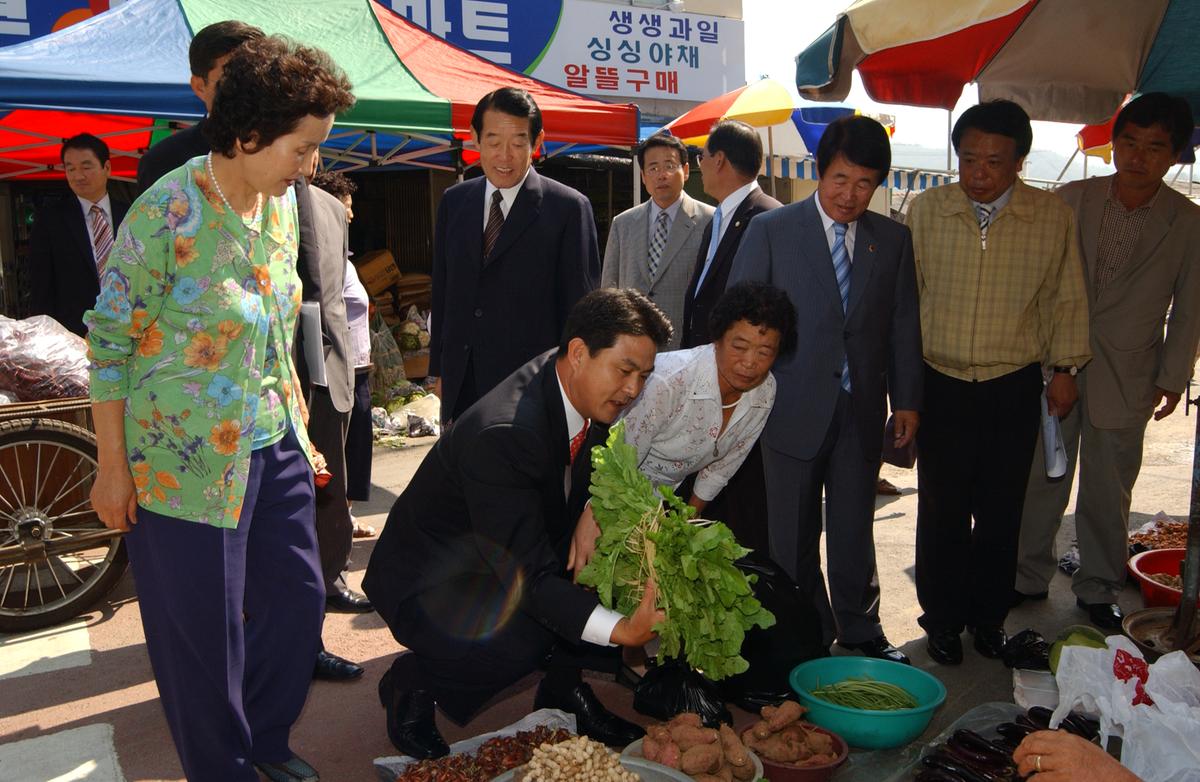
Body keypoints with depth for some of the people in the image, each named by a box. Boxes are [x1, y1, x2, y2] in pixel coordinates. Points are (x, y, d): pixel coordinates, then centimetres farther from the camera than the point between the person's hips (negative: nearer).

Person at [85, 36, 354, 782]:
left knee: (299, 597, 15)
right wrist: (113, 468, -9)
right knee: (205, 629, 8)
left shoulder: (283, 202, 2)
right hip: (186, 460, -7)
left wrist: (300, 427, 13)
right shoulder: (169, 211, -19)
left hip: (272, 447, 7)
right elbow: (110, 341, -12)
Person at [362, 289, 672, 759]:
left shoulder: (583, 395, -10)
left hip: (514, 557, 8)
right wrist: (622, 631, -44)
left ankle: (564, 687, 10)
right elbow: (529, 577, -34)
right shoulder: (501, 433, -35)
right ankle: (410, 685, -2)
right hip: (428, 583, -8)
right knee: (523, 639, -34)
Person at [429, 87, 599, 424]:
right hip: (462, 384, 5)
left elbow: (580, 305, -4)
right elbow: (443, 292, 15)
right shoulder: (453, 201, 10)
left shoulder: (569, 208, -5)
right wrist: (439, 369, 14)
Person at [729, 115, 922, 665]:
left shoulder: (893, 239, 7)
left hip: (860, 407, 2)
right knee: (794, 532, 8)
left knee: (854, 527, 14)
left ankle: (859, 628, 32)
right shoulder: (771, 230, -3)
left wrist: (907, 399, 7)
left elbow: (903, 324, 10)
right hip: (794, 407, -2)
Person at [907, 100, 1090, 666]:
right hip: (941, 385, 0)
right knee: (942, 511, 6)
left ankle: (989, 617, 29)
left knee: (1001, 512, 10)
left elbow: (1066, 298, 9)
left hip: (1014, 389, 1)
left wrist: (1065, 368, 9)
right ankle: (943, 620, 24)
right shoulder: (926, 210, -3)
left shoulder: (1053, 216, -1)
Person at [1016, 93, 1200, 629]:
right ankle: (1029, 576, 24)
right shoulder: (1071, 199, -1)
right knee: (1040, 480, 8)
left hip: (1126, 378, -1)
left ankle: (1098, 590, 27)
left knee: (1108, 491, 10)